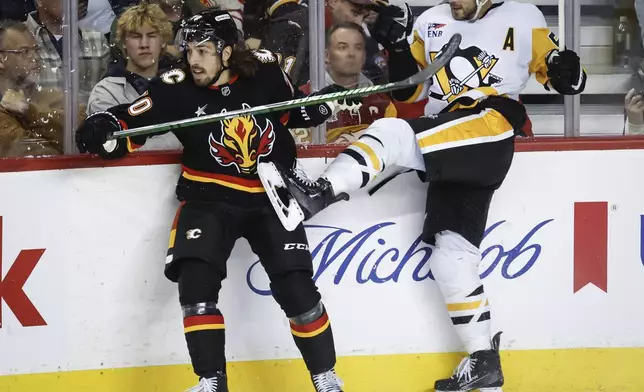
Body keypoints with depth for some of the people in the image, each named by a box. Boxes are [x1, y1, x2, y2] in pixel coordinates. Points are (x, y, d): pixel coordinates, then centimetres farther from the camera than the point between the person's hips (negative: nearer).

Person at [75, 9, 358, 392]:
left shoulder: (266, 72, -8)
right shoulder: (177, 89, -12)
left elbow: (295, 112, 11)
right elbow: (130, 123, -11)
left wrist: (326, 105, -6)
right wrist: (103, 130, -31)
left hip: (270, 197, 0)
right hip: (209, 199, 0)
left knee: (297, 288, -6)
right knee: (196, 281, -18)